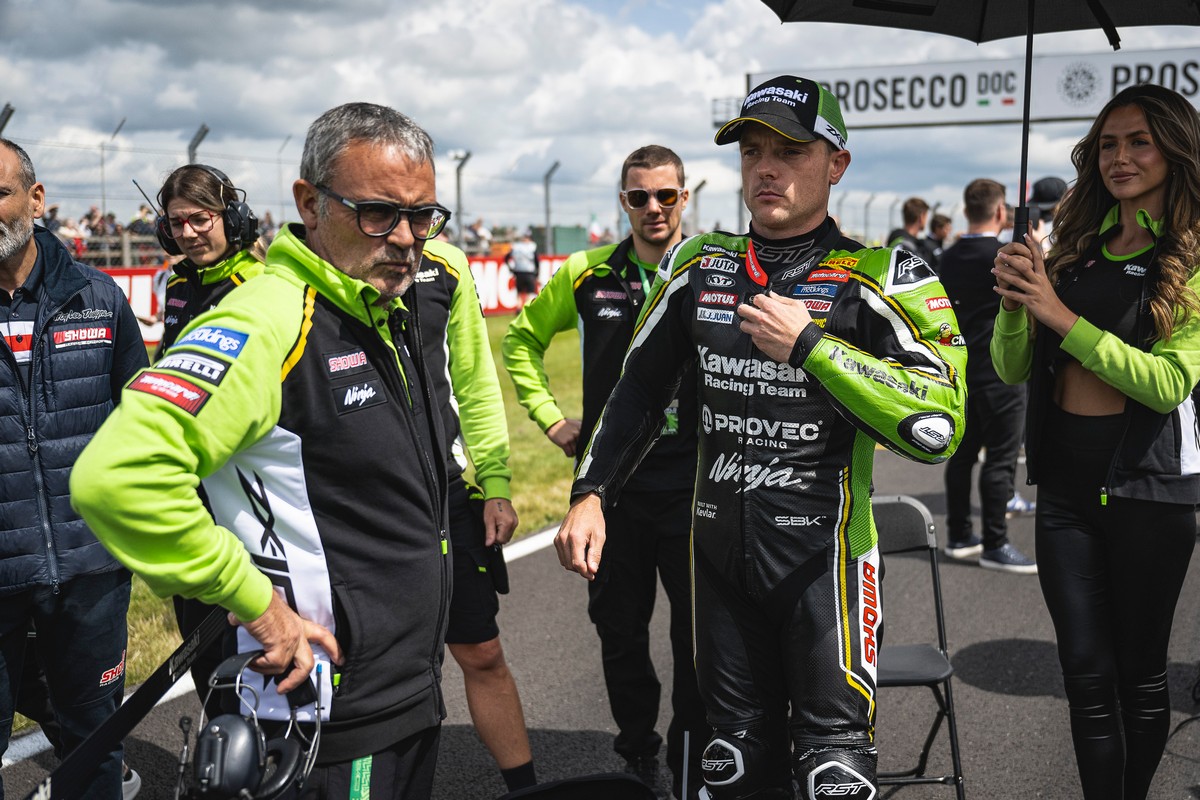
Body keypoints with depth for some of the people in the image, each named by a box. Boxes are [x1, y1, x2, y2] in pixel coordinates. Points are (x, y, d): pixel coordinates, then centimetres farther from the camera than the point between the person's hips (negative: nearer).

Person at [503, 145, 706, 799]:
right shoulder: (588, 274, 3)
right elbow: (522, 338, 17)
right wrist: (549, 416, 9)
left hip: (695, 486, -2)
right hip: (611, 482, 3)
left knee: (698, 632, 5)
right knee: (618, 628, 13)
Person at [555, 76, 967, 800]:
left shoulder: (882, 278, -9)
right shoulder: (700, 265, 5)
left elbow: (939, 428, -19)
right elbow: (642, 387, 13)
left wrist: (809, 344, -21)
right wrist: (591, 495, 6)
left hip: (823, 550, -4)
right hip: (719, 545, 4)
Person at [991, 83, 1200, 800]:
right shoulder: (1076, 250, 9)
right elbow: (1013, 369, 8)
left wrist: (1061, 316, -20)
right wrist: (1015, 300, -11)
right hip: (1066, 479, 4)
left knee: (1140, 672, 10)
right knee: (1087, 673, 8)